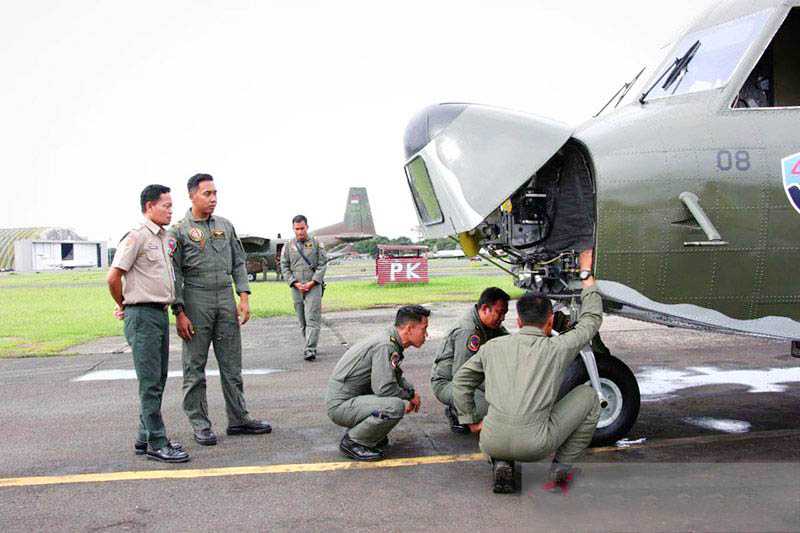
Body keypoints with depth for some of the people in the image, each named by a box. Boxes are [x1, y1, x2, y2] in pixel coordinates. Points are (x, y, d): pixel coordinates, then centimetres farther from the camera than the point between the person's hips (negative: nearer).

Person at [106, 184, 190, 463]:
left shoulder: (163, 238, 15)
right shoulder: (137, 237, -12)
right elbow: (113, 277, -14)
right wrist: (123, 306, -1)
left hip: (160, 313, 9)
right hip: (142, 315, -9)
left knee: (157, 381, 13)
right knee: (150, 383, -5)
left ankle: (145, 438, 22)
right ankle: (156, 443, 0)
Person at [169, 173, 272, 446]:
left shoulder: (225, 226, 12)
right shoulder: (179, 230, -2)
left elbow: (238, 263, 13)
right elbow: (174, 274, -5)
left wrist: (244, 297, 3)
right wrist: (179, 313, -10)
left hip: (226, 299, 5)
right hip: (196, 300, -4)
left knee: (232, 364, 8)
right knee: (195, 366, 2)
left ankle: (238, 419, 15)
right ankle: (199, 423, 11)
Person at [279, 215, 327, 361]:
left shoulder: (317, 244, 3)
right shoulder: (288, 246, 9)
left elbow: (322, 265, -1)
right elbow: (284, 268, 6)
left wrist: (311, 283, -11)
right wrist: (296, 283, -7)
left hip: (313, 287, -3)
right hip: (297, 288, 3)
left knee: (312, 319, -12)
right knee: (302, 321, 8)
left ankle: (310, 350, -16)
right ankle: (311, 347, 20)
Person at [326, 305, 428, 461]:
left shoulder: (392, 341, 8)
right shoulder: (385, 346, -22)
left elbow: (396, 376, 25)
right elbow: (384, 388, -28)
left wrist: (412, 391, 6)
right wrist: (410, 395, -10)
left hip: (357, 396, 10)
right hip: (341, 405, -10)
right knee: (395, 407, -29)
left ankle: (372, 436, 14)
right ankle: (352, 442, -10)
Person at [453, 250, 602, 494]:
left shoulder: (494, 347, 11)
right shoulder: (557, 349, 2)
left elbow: (461, 381, 18)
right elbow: (591, 320, 17)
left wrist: (471, 422, 26)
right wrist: (586, 273, 27)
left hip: (492, 443, 3)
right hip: (533, 445, -3)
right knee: (588, 395, 16)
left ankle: (501, 464, 12)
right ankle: (561, 465, 17)